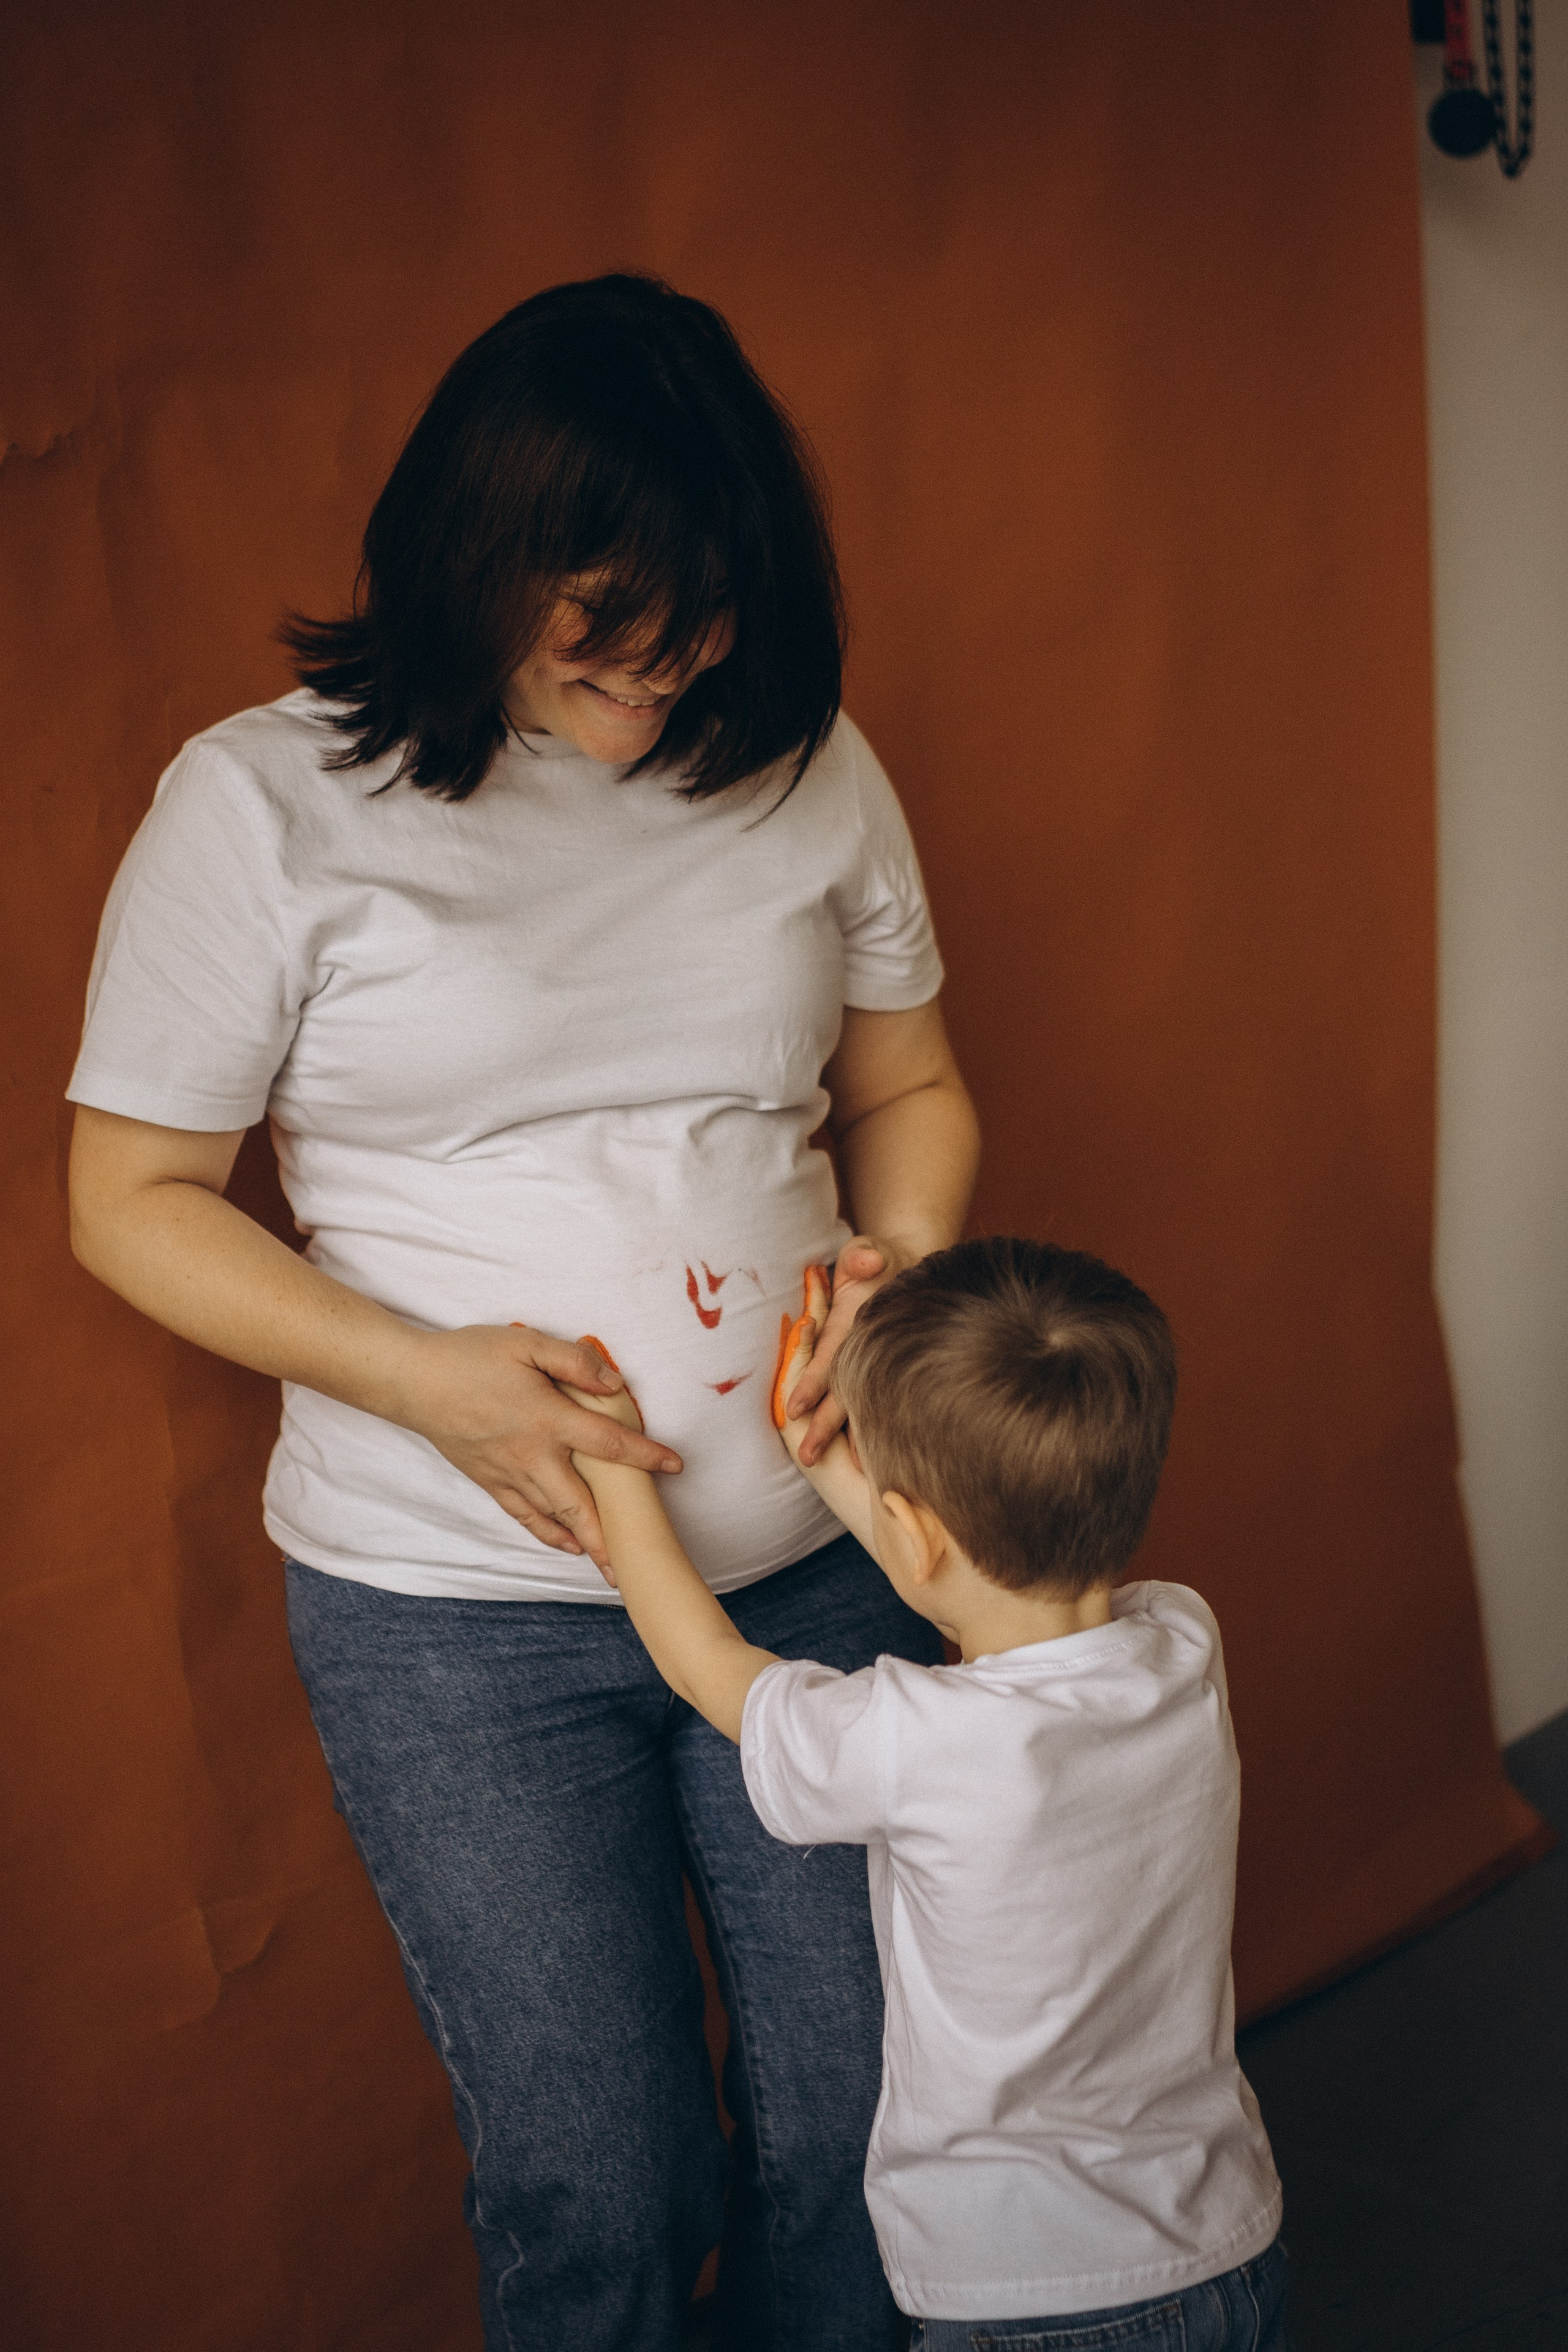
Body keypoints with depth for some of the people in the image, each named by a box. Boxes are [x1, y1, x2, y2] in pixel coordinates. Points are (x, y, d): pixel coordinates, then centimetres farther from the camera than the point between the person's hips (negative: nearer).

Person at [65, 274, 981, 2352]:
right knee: (599, 2182, 4)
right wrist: (428, 1377, -19)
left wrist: (901, 1265, -8)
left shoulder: (807, 766, 2)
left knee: (864, 2119, 11)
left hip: (818, 1555, 4)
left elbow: (908, 1092, 14)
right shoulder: (270, 803, -9)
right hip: (459, 1604, -3)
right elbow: (132, 1197, -5)